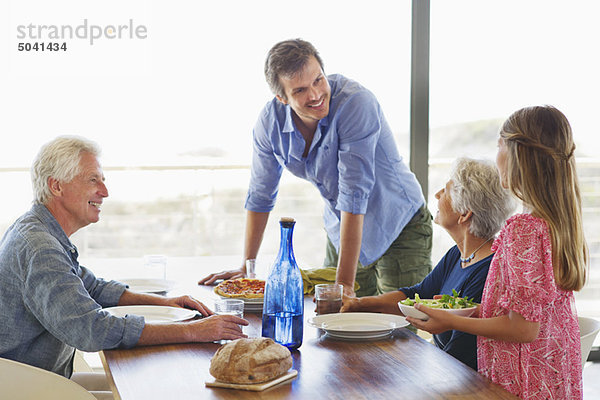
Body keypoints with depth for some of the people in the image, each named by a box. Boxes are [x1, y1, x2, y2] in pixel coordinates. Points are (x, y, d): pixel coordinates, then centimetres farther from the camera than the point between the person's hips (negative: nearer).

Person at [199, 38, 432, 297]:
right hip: (341, 233, 5)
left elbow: (354, 194, -33)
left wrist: (345, 282, -35)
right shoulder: (270, 121, -12)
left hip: (399, 229, -5)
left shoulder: (356, 103, -29)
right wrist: (247, 267, 5)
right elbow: (260, 195, 3)